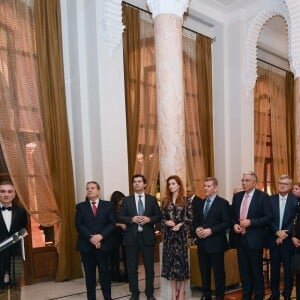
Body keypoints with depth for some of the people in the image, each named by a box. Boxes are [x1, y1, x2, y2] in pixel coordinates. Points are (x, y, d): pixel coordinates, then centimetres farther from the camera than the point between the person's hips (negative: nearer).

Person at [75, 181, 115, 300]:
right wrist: (90, 238, -15)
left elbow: (112, 223, -2)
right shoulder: (80, 206, 8)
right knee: (89, 274, 7)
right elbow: (79, 225, -3)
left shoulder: (108, 205, 6)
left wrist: (101, 236, -16)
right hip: (86, 245, 1)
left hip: (103, 244, -1)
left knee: (105, 272, 5)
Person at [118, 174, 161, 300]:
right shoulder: (127, 200, 4)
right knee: (132, 267, 6)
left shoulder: (152, 199, 6)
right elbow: (120, 217, 0)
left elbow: (159, 216, 4)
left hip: (147, 236, 0)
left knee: (149, 266, 7)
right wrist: (132, 219, -16)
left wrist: (149, 219, -14)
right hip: (131, 237, 0)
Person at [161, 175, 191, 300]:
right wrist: (166, 222, -10)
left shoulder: (185, 200, -1)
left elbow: (190, 217, -3)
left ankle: (182, 290, 15)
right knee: (171, 260, 5)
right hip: (168, 234, 3)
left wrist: (180, 225, -15)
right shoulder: (165, 200, 8)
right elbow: (162, 218, 10)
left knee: (181, 259, 2)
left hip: (181, 234, -3)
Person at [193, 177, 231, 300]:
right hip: (202, 243, 6)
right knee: (204, 270, 13)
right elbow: (195, 220, 18)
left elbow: (227, 222, -13)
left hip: (216, 243, -6)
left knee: (218, 271, 4)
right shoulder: (200, 204, 14)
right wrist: (197, 229, -5)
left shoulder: (223, 203, -7)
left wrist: (211, 230, -20)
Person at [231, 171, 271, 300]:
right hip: (240, 238, 5)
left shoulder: (263, 196, -8)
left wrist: (250, 222, -20)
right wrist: (234, 224, -5)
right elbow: (232, 215, 15)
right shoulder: (237, 196, 8)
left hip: (254, 239, -5)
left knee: (256, 270, 7)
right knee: (243, 270, 14)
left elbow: (268, 217, -12)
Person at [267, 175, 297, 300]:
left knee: (288, 269, 6)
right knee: (274, 268, 10)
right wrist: (277, 232, -14)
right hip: (273, 239, 2)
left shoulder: (295, 200, -3)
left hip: (288, 240, -1)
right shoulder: (271, 199, 2)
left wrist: (284, 235, -12)